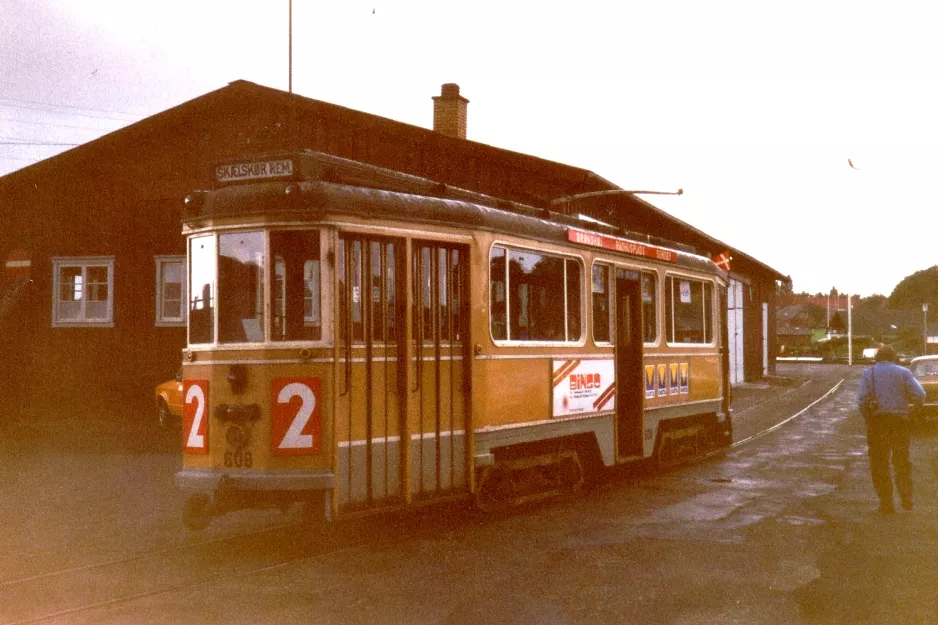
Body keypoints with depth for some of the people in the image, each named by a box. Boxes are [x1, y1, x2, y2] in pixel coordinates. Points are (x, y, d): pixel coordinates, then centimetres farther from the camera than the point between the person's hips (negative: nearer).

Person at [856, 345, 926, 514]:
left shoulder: (869, 373, 4)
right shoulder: (903, 372, 4)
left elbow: (862, 399, -8)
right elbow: (919, 395, -7)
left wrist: (868, 419, -1)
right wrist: (911, 414, 5)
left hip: (878, 421, -1)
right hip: (901, 421, 1)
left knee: (879, 463, 6)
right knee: (902, 461, 16)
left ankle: (886, 503, 3)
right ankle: (906, 497, 3)